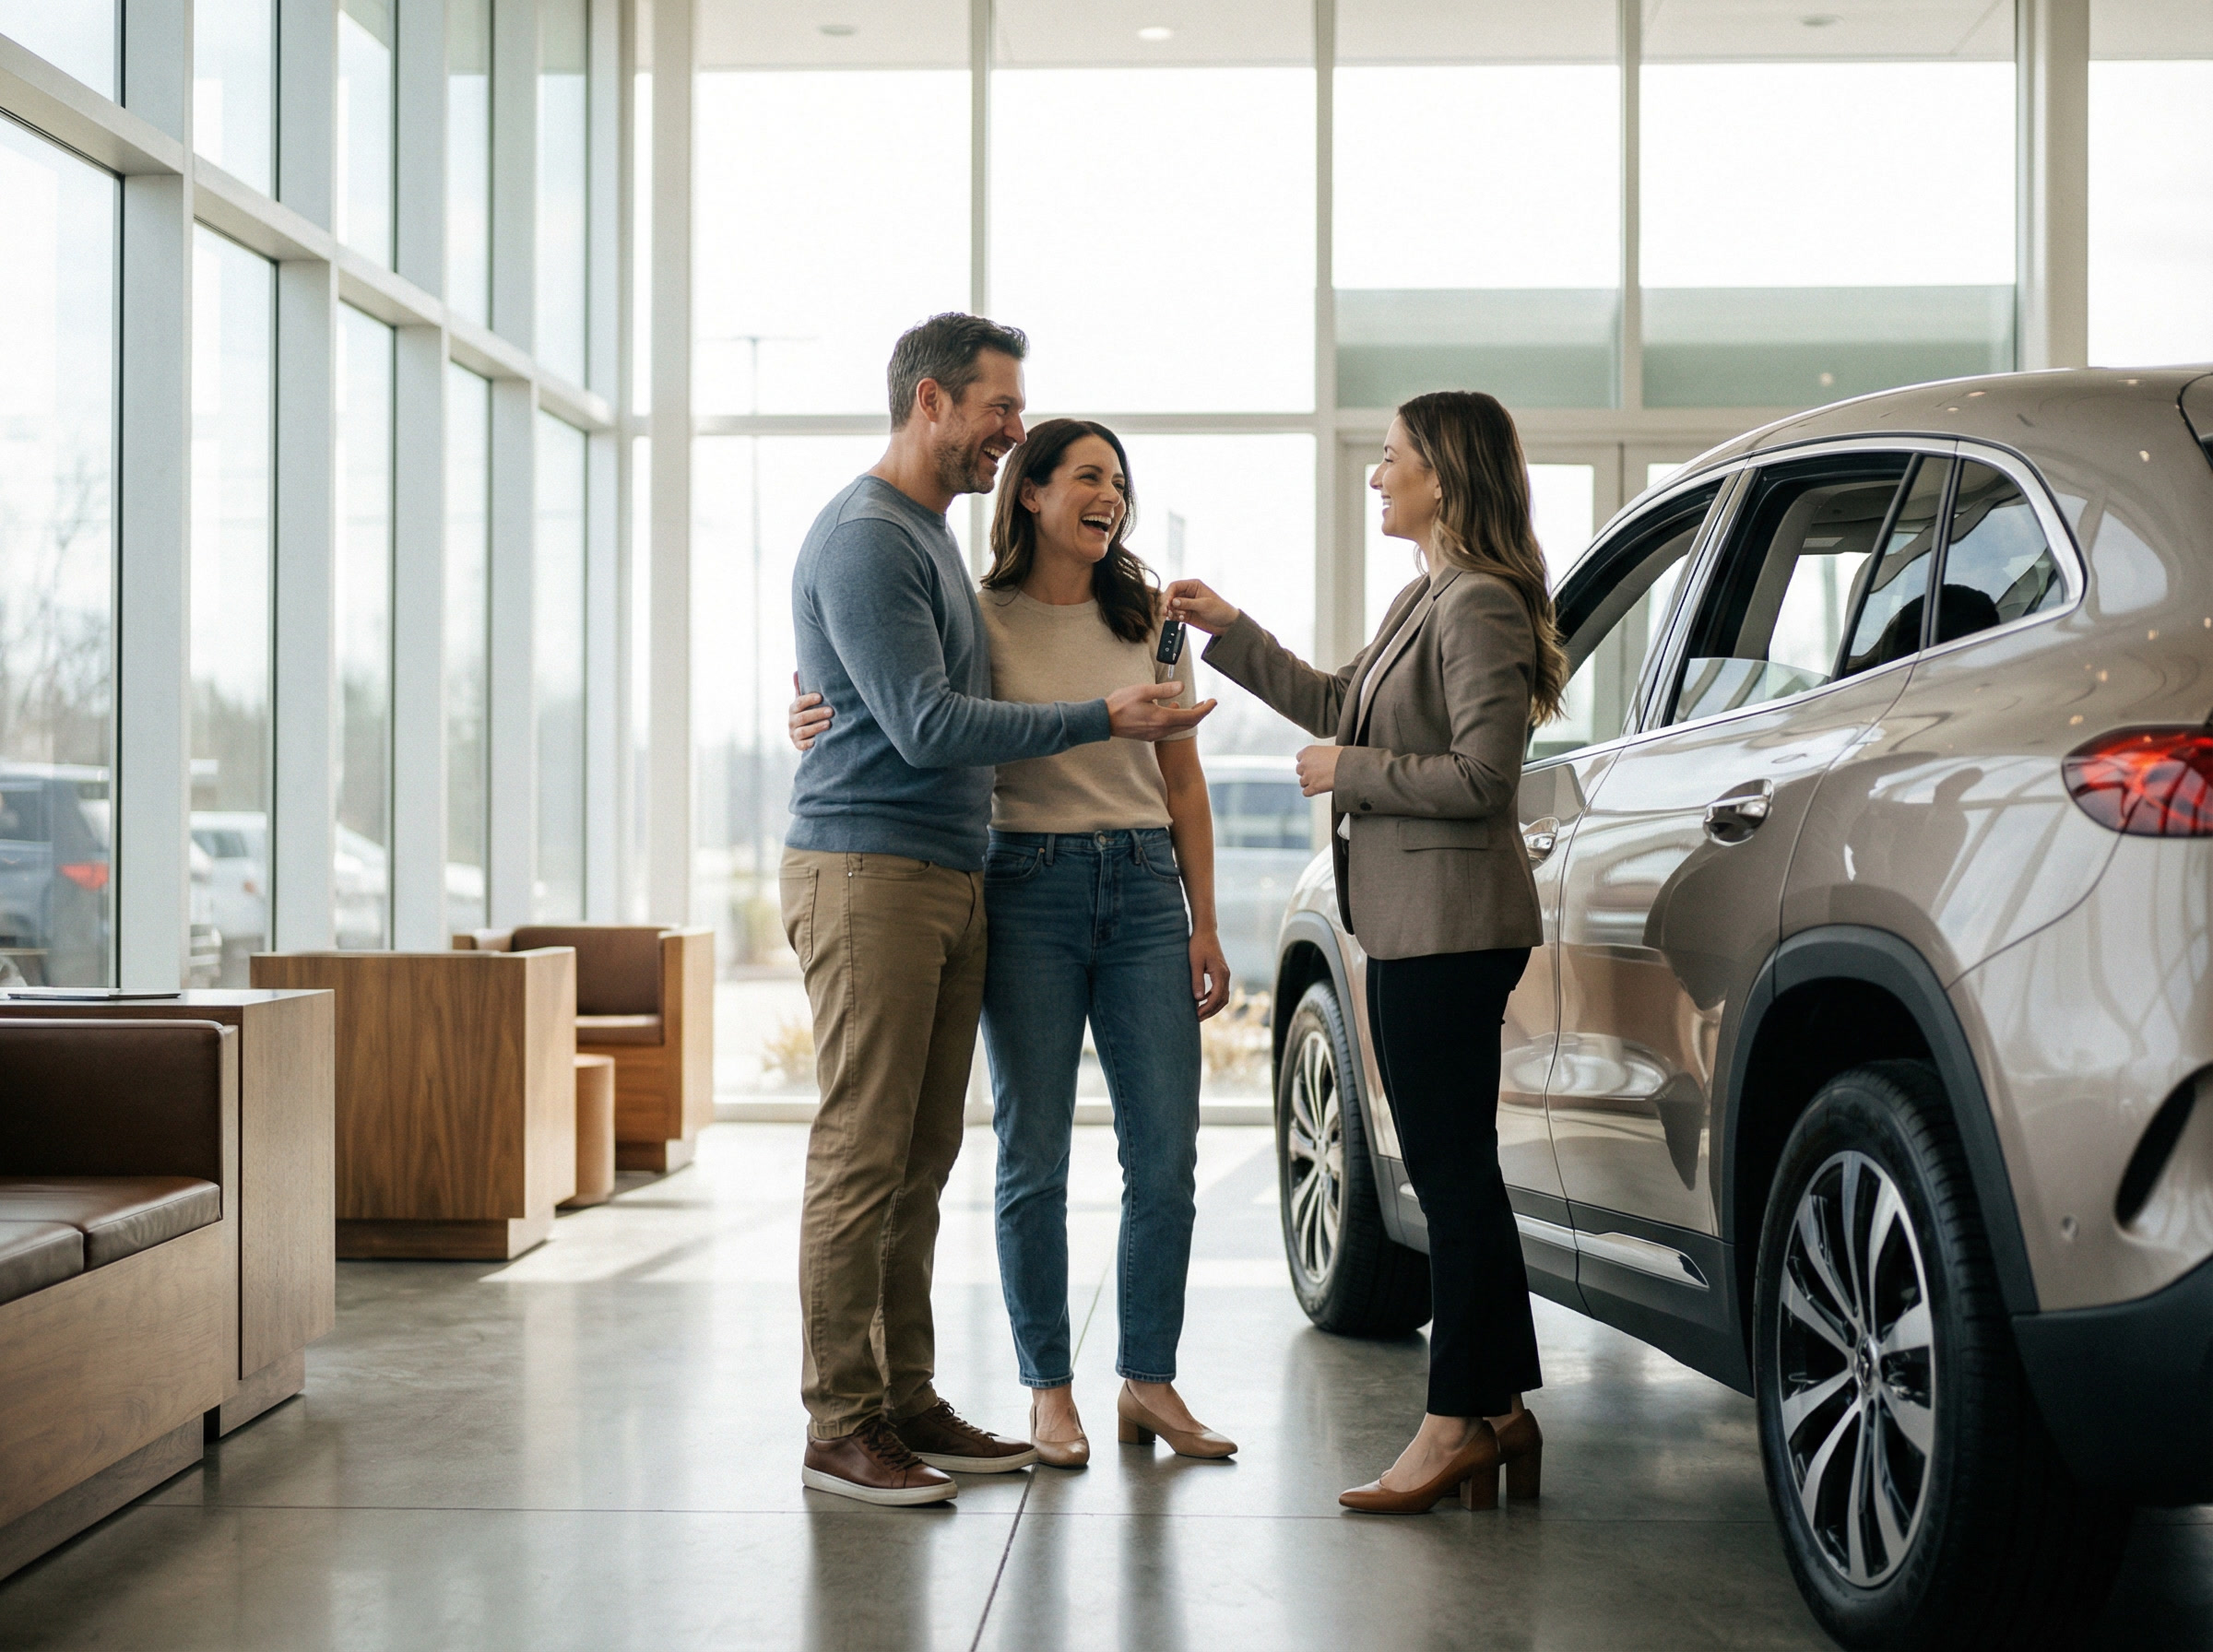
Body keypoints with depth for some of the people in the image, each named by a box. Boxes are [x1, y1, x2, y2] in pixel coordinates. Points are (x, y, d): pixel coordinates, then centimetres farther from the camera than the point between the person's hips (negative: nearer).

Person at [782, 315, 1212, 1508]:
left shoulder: (932, 534, 20)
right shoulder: (865, 537, -11)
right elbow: (925, 726, -17)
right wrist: (1102, 719, -17)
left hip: (947, 874, 10)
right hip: (867, 872, -9)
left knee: (920, 1162, 10)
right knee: (862, 1157, -8)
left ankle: (907, 1402, 15)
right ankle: (841, 1428, -3)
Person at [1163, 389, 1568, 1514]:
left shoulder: (1481, 605, -14)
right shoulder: (1425, 600, 18)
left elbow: (1481, 776, -20)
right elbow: (1340, 705, 28)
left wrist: (1350, 773, -10)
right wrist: (1228, 631, 25)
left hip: (1450, 927, -10)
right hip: (1412, 923, 10)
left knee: (1454, 1173, -6)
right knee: (1454, 1171, 12)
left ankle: (1460, 1423, 0)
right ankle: (1501, 1411, 18)